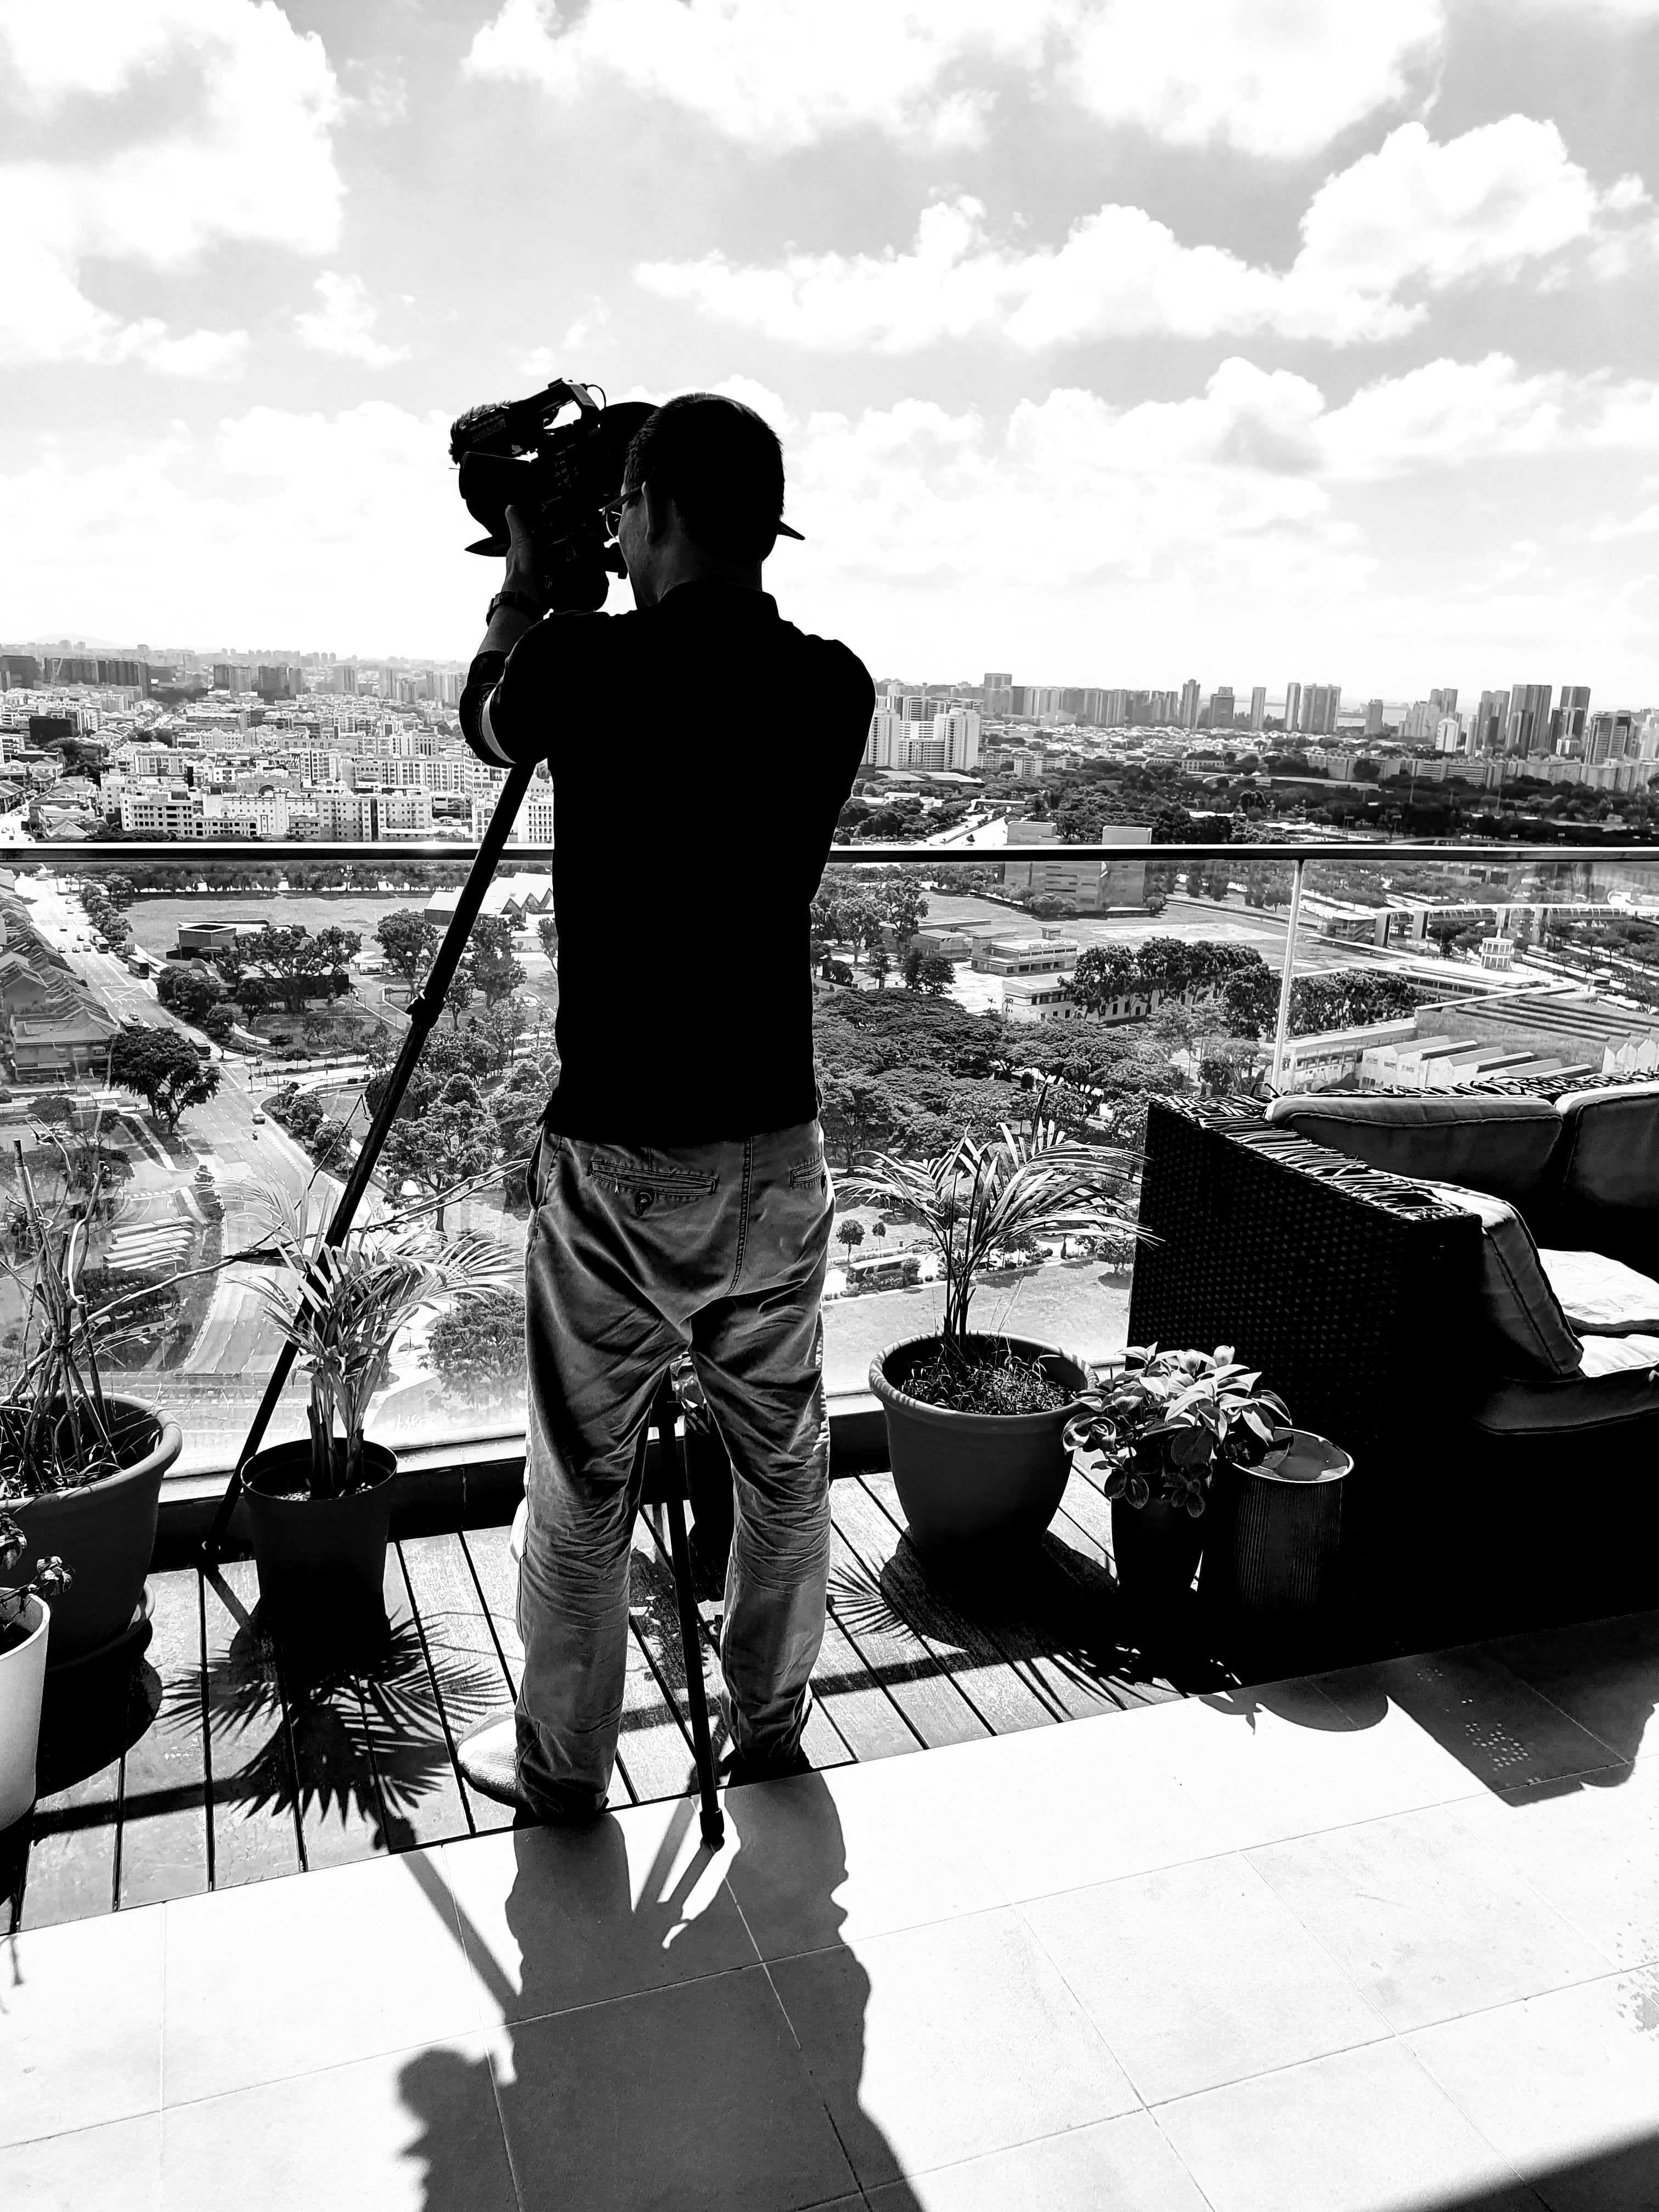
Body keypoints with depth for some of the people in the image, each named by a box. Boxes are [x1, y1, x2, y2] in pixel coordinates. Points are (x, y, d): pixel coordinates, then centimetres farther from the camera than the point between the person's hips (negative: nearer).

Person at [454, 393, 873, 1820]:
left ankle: (563, 1760, 29)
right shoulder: (834, 685, 0)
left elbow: (484, 727, 11)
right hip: (778, 1149, 4)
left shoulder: (585, 665, -12)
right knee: (783, 1454, 18)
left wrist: (523, 589, 27)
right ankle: (771, 1719, 36)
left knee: (585, 1483, 12)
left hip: (619, 1155, -4)